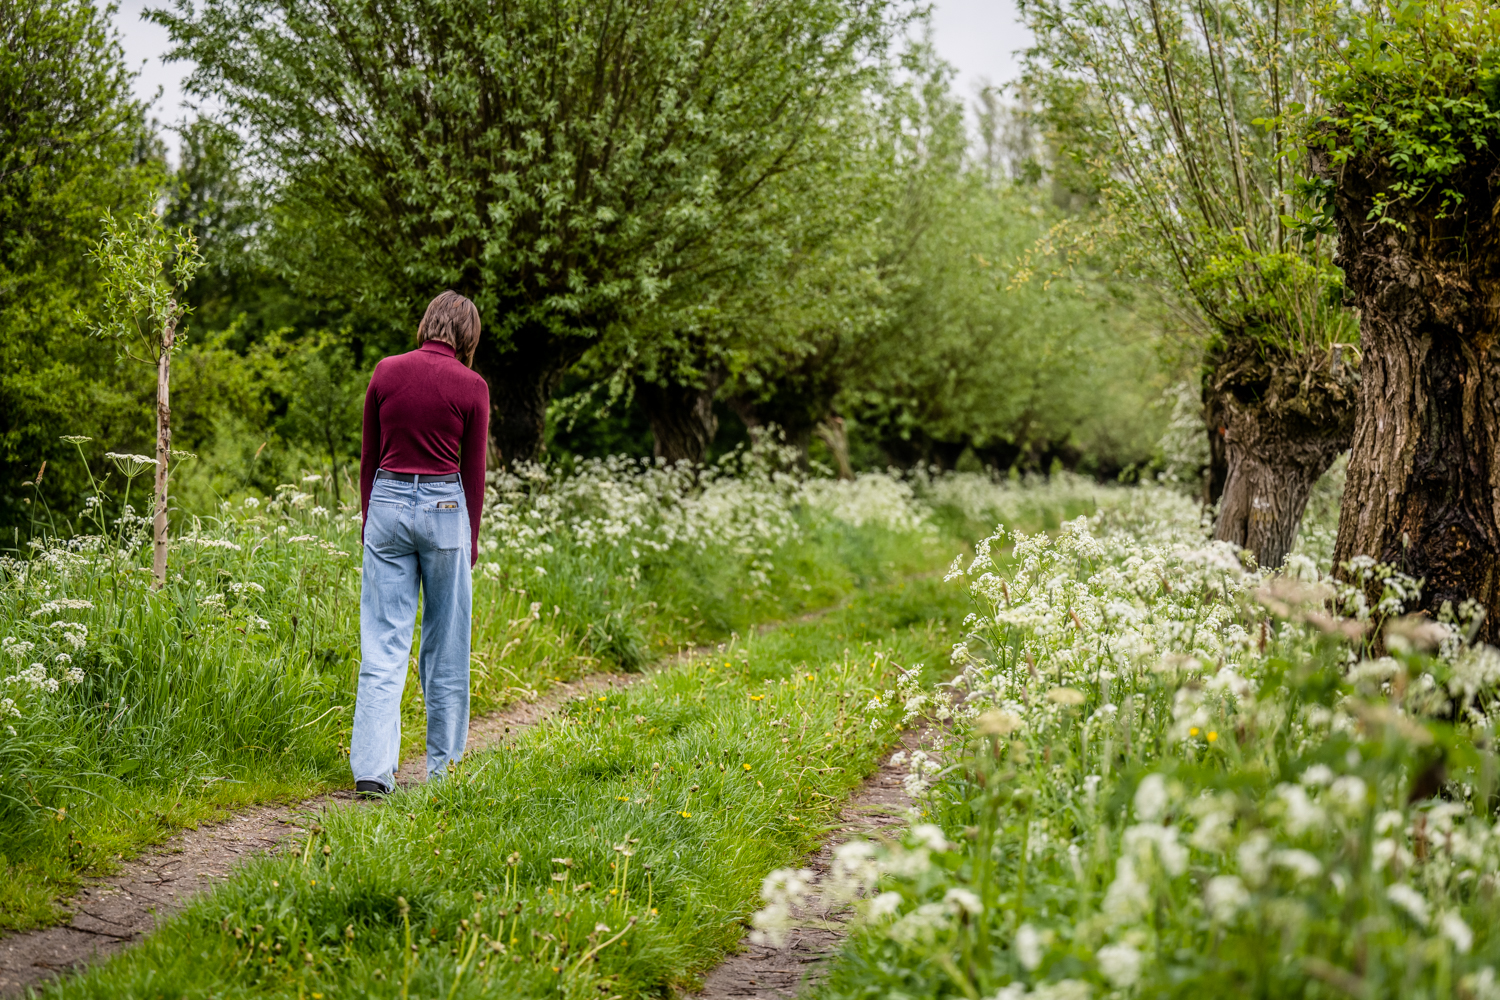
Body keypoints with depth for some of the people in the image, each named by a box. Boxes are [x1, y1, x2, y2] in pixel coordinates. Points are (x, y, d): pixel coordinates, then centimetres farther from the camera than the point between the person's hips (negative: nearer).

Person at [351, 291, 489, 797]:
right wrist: (471, 537, 10)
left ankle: (372, 769, -8)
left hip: (388, 503, 2)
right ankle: (443, 765, 19)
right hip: (444, 508, -2)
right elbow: (473, 471, 0)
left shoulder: (385, 372, 2)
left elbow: (369, 457, 7)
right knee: (445, 644, 10)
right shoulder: (471, 386, -4)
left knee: (383, 644, 1)